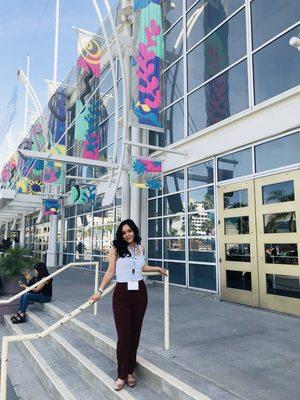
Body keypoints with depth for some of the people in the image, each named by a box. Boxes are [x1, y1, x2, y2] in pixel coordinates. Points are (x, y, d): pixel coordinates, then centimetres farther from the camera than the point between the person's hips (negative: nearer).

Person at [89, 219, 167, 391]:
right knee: (124, 335, -3)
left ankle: (131, 370, 26)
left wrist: (158, 268, 34)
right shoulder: (116, 249, -4)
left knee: (135, 333, 9)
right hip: (122, 294, -3)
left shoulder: (140, 248, 8)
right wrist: (99, 291, -9)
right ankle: (122, 375, 14)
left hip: (140, 293, 4)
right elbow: (110, 271, -4)